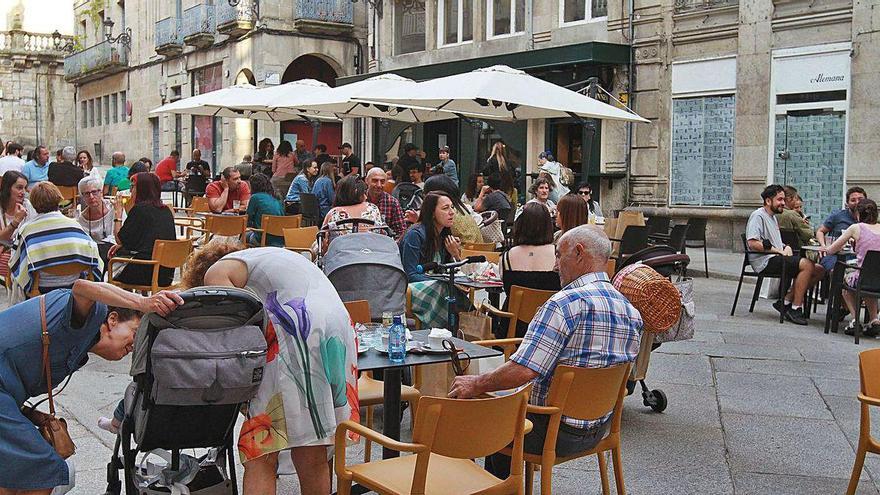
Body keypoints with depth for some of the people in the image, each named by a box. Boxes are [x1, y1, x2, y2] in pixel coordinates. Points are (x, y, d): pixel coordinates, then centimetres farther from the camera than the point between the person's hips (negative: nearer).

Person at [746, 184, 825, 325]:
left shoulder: (773, 218, 28)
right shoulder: (758, 215, -4)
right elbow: (752, 243, -17)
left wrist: (786, 248, 8)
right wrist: (779, 251, -15)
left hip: (776, 259, 10)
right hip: (765, 261, -10)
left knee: (819, 270, -4)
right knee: (807, 265, -26)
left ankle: (786, 302, -3)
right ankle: (795, 308, -20)